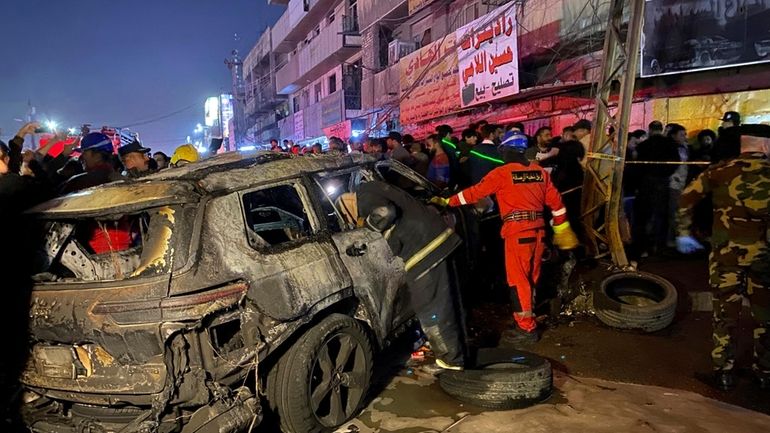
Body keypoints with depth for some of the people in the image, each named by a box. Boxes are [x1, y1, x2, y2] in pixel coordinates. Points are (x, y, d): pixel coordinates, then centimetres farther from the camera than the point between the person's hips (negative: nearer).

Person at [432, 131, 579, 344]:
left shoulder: (502, 173, -7)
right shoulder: (540, 171, 11)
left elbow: (475, 192, -7)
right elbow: (555, 200, 14)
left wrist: (447, 202, 0)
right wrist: (561, 228, 25)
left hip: (517, 231, -6)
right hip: (538, 229, 7)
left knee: (518, 279, -1)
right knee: (532, 277, 17)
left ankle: (527, 328, 2)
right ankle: (530, 316, 30)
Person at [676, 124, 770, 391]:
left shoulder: (720, 171, -1)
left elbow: (687, 198, -1)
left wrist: (684, 233, 7)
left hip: (726, 252, 0)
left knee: (726, 312, 10)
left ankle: (724, 371, 16)